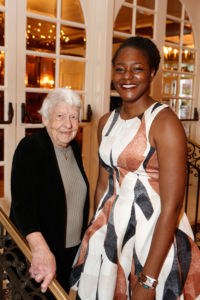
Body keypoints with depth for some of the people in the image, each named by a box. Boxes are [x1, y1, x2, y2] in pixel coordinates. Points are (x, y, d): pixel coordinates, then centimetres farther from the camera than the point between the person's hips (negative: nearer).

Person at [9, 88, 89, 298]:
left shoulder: (74, 147, 2)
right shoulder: (29, 148, -18)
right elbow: (23, 203, -29)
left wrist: (84, 237, 12)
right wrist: (41, 250, -40)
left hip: (74, 248, 6)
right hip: (37, 251, -5)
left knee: (64, 294, 20)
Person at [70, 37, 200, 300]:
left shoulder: (165, 122, -17)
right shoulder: (106, 122, 4)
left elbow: (171, 207, -20)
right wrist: (96, 232, 14)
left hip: (155, 232, -6)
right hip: (111, 226, 6)